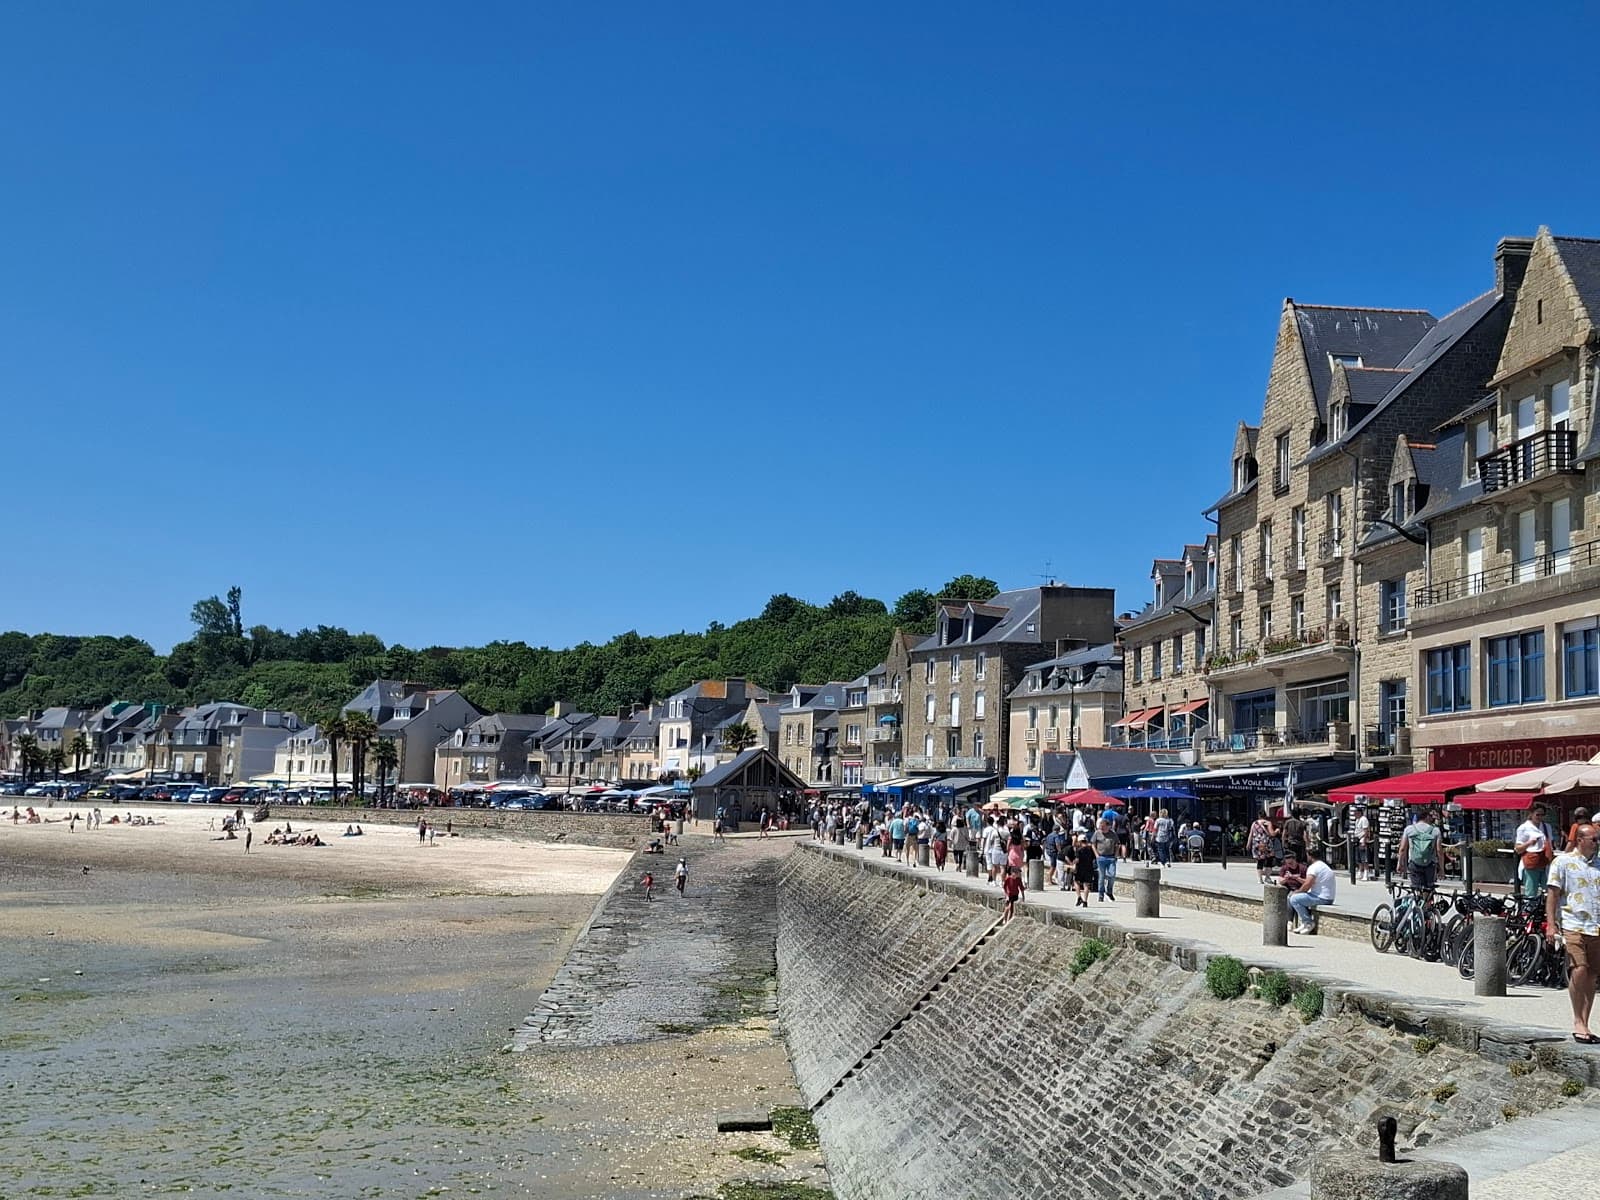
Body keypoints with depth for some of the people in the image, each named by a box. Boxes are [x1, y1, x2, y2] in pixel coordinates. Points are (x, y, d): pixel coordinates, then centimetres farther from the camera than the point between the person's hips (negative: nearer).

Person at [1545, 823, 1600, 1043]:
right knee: (1579, 971, -17)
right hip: (1572, 927, -5)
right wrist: (1551, 924, -11)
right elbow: (1552, 894, -2)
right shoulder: (1563, 862, 2)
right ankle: (1578, 1022, -7)